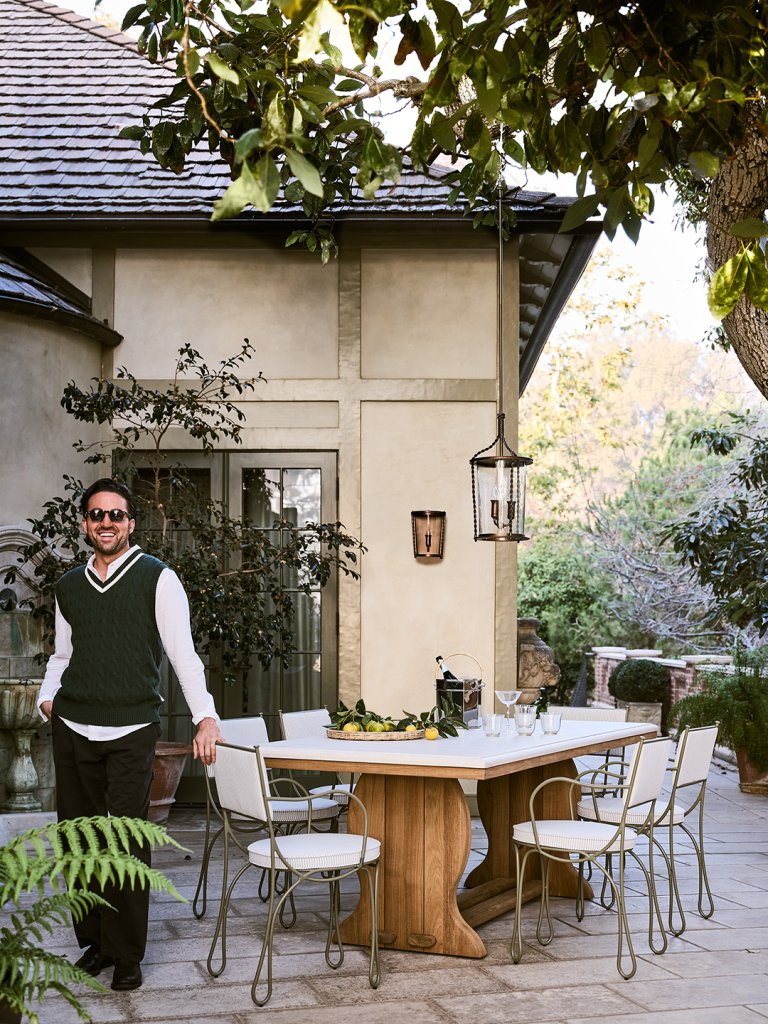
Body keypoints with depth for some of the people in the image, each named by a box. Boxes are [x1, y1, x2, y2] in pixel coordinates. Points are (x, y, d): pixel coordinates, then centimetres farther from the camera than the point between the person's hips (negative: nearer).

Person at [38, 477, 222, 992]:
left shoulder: (157, 578, -1)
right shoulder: (69, 586, 14)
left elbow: (182, 652, -6)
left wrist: (206, 716, -16)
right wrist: (48, 697, 5)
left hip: (131, 732, -4)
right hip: (73, 730, 5)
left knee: (127, 846, -4)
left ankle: (127, 955, 8)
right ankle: (95, 939, 23)